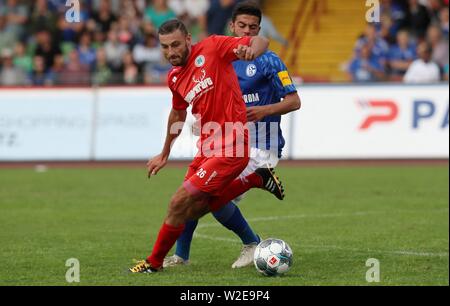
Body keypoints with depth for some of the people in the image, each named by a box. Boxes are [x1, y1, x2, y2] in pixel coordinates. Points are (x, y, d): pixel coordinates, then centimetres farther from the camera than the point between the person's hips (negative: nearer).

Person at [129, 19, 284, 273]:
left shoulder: (212, 48, -9)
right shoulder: (175, 78, 12)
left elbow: (261, 42, -11)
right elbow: (178, 114, 30)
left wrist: (251, 51, -36)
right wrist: (165, 154, 38)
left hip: (229, 148, -9)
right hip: (207, 147, 9)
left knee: (180, 203, -10)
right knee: (192, 210, 12)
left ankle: (154, 262, 9)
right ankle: (257, 180, 23)